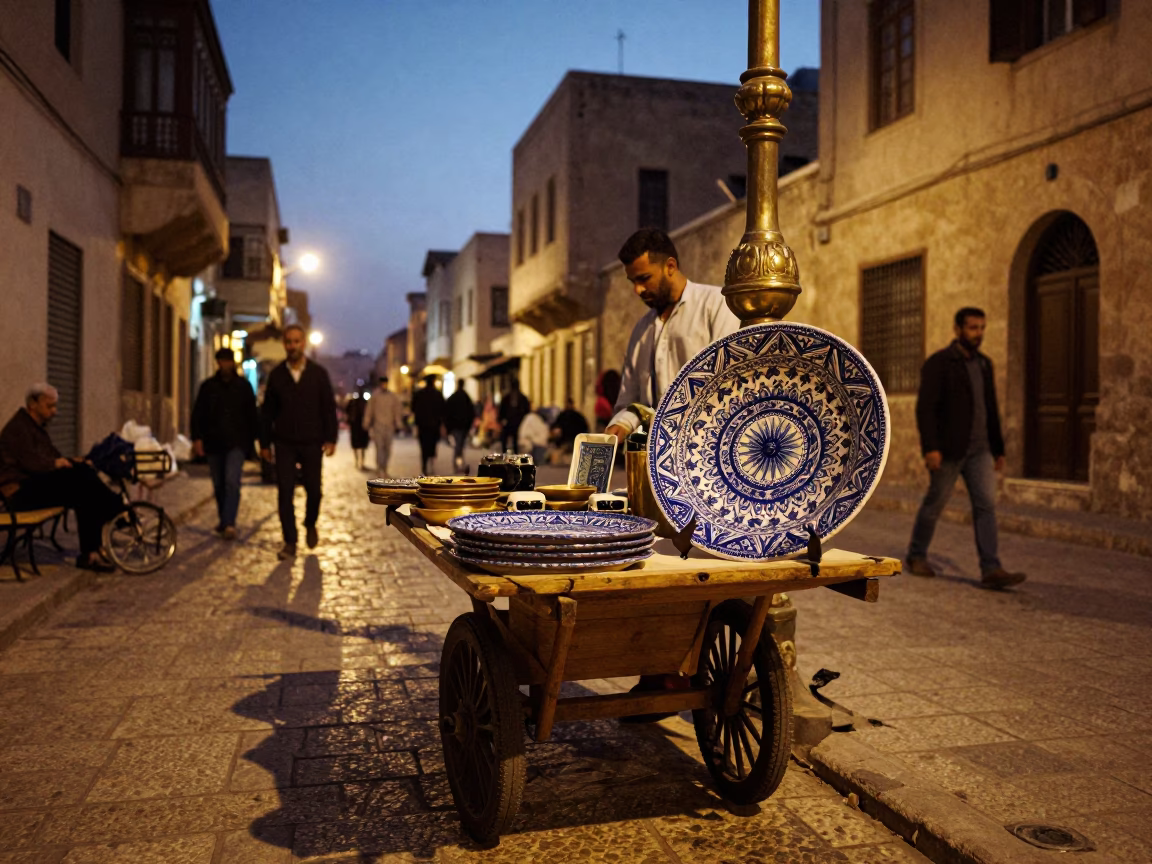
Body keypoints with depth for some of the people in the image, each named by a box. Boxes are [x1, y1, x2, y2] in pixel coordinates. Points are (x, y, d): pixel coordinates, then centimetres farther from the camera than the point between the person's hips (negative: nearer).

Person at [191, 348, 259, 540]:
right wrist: (197, 438, -6)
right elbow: (198, 414, 6)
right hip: (214, 443, 3)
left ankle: (229, 524, -22)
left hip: (237, 443, -2)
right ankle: (223, 520, 25)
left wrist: (254, 439, 8)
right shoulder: (208, 386, 8)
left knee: (232, 481, -17)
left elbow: (252, 415, 12)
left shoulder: (243, 385, 7)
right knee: (219, 485, 10)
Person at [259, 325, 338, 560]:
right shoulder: (276, 374, 4)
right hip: (284, 443, 1)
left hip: (311, 443, 0)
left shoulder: (318, 373, 1)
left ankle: (310, 525, 34)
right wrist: (264, 442, 5)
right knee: (285, 492, -3)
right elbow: (267, 411, 8)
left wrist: (330, 438, -7)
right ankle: (290, 542, 3)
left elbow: (329, 407, 1)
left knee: (313, 490, 5)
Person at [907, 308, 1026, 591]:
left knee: (986, 505, -5)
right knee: (934, 504, 7)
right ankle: (917, 555, 26)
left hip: (978, 449, 6)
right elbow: (925, 408, -17)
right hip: (947, 450, -6)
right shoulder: (937, 363, -9)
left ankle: (991, 570, -7)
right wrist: (930, 447, -25)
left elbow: (991, 410, 17)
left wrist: (998, 448, 16)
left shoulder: (984, 364, 12)